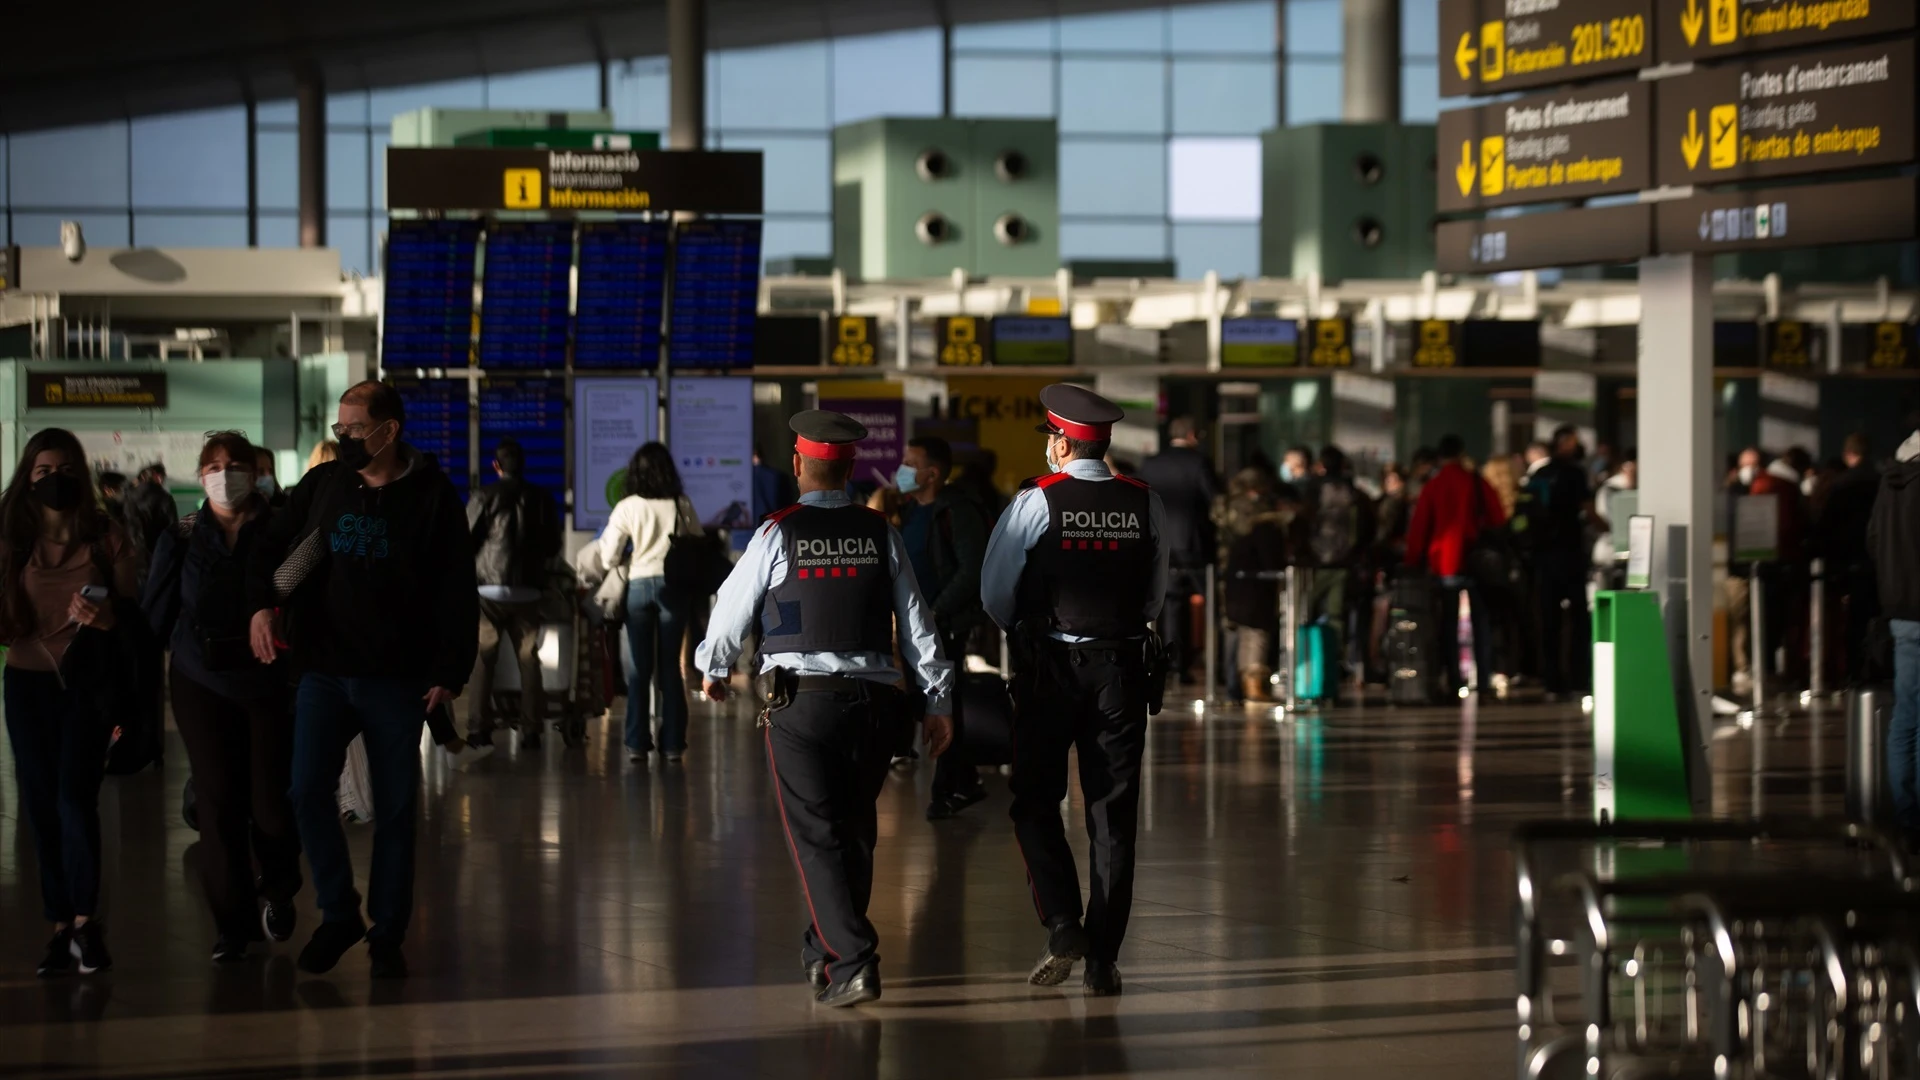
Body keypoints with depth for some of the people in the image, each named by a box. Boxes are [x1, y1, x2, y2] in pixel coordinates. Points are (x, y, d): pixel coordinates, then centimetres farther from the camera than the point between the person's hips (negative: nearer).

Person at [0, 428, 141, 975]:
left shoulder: (106, 537, -2)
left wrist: (107, 618, -21)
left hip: (86, 679, -3)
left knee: (75, 797, -15)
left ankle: (83, 920, -5)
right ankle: (63, 925, 11)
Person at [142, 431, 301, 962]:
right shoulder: (181, 539, 6)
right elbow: (156, 616, 8)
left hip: (269, 684, -2)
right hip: (202, 686, 2)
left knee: (271, 803, -3)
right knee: (219, 803, 0)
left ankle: (278, 891, 26)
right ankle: (232, 923, 8)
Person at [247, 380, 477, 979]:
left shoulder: (430, 496, -2)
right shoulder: (322, 484, 6)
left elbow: (457, 590, -1)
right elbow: (271, 545, 13)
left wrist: (449, 672, -7)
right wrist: (261, 603, -7)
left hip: (397, 680, -2)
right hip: (325, 674, 2)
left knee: (396, 806, 4)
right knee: (308, 790, -10)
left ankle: (387, 933, 15)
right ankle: (338, 913, 6)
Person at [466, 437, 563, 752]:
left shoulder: (484, 497, -6)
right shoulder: (541, 498, 2)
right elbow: (553, 546, 9)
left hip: (489, 588, -2)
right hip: (528, 590, 2)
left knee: (482, 660, 3)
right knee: (528, 659, 8)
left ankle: (480, 728, -1)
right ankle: (531, 729, 5)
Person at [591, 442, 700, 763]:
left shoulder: (627, 508, -6)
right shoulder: (682, 505, -2)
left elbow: (608, 558, -7)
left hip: (638, 585, -1)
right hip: (674, 586, 1)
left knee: (640, 667, 6)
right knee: (670, 666, 7)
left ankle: (637, 743, 5)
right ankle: (672, 743, 6)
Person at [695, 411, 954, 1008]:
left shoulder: (777, 534, -3)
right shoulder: (881, 534, 5)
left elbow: (732, 608, 6)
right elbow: (916, 621, 6)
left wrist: (713, 670, 25)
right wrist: (938, 699, 12)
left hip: (801, 703, -3)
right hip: (873, 700, 4)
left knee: (817, 836, -4)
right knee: (855, 830, 17)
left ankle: (851, 962, -16)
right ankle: (825, 947, 29)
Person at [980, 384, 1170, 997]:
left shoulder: (1037, 502, -9)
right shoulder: (1145, 505, 1)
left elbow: (994, 594, -2)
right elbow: (1157, 595, 10)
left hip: (1050, 667, -3)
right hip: (1123, 666, 3)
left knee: (1036, 804, 8)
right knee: (1113, 815, 6)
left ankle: (1064, 931, -7)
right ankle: (1103, 959, 6)